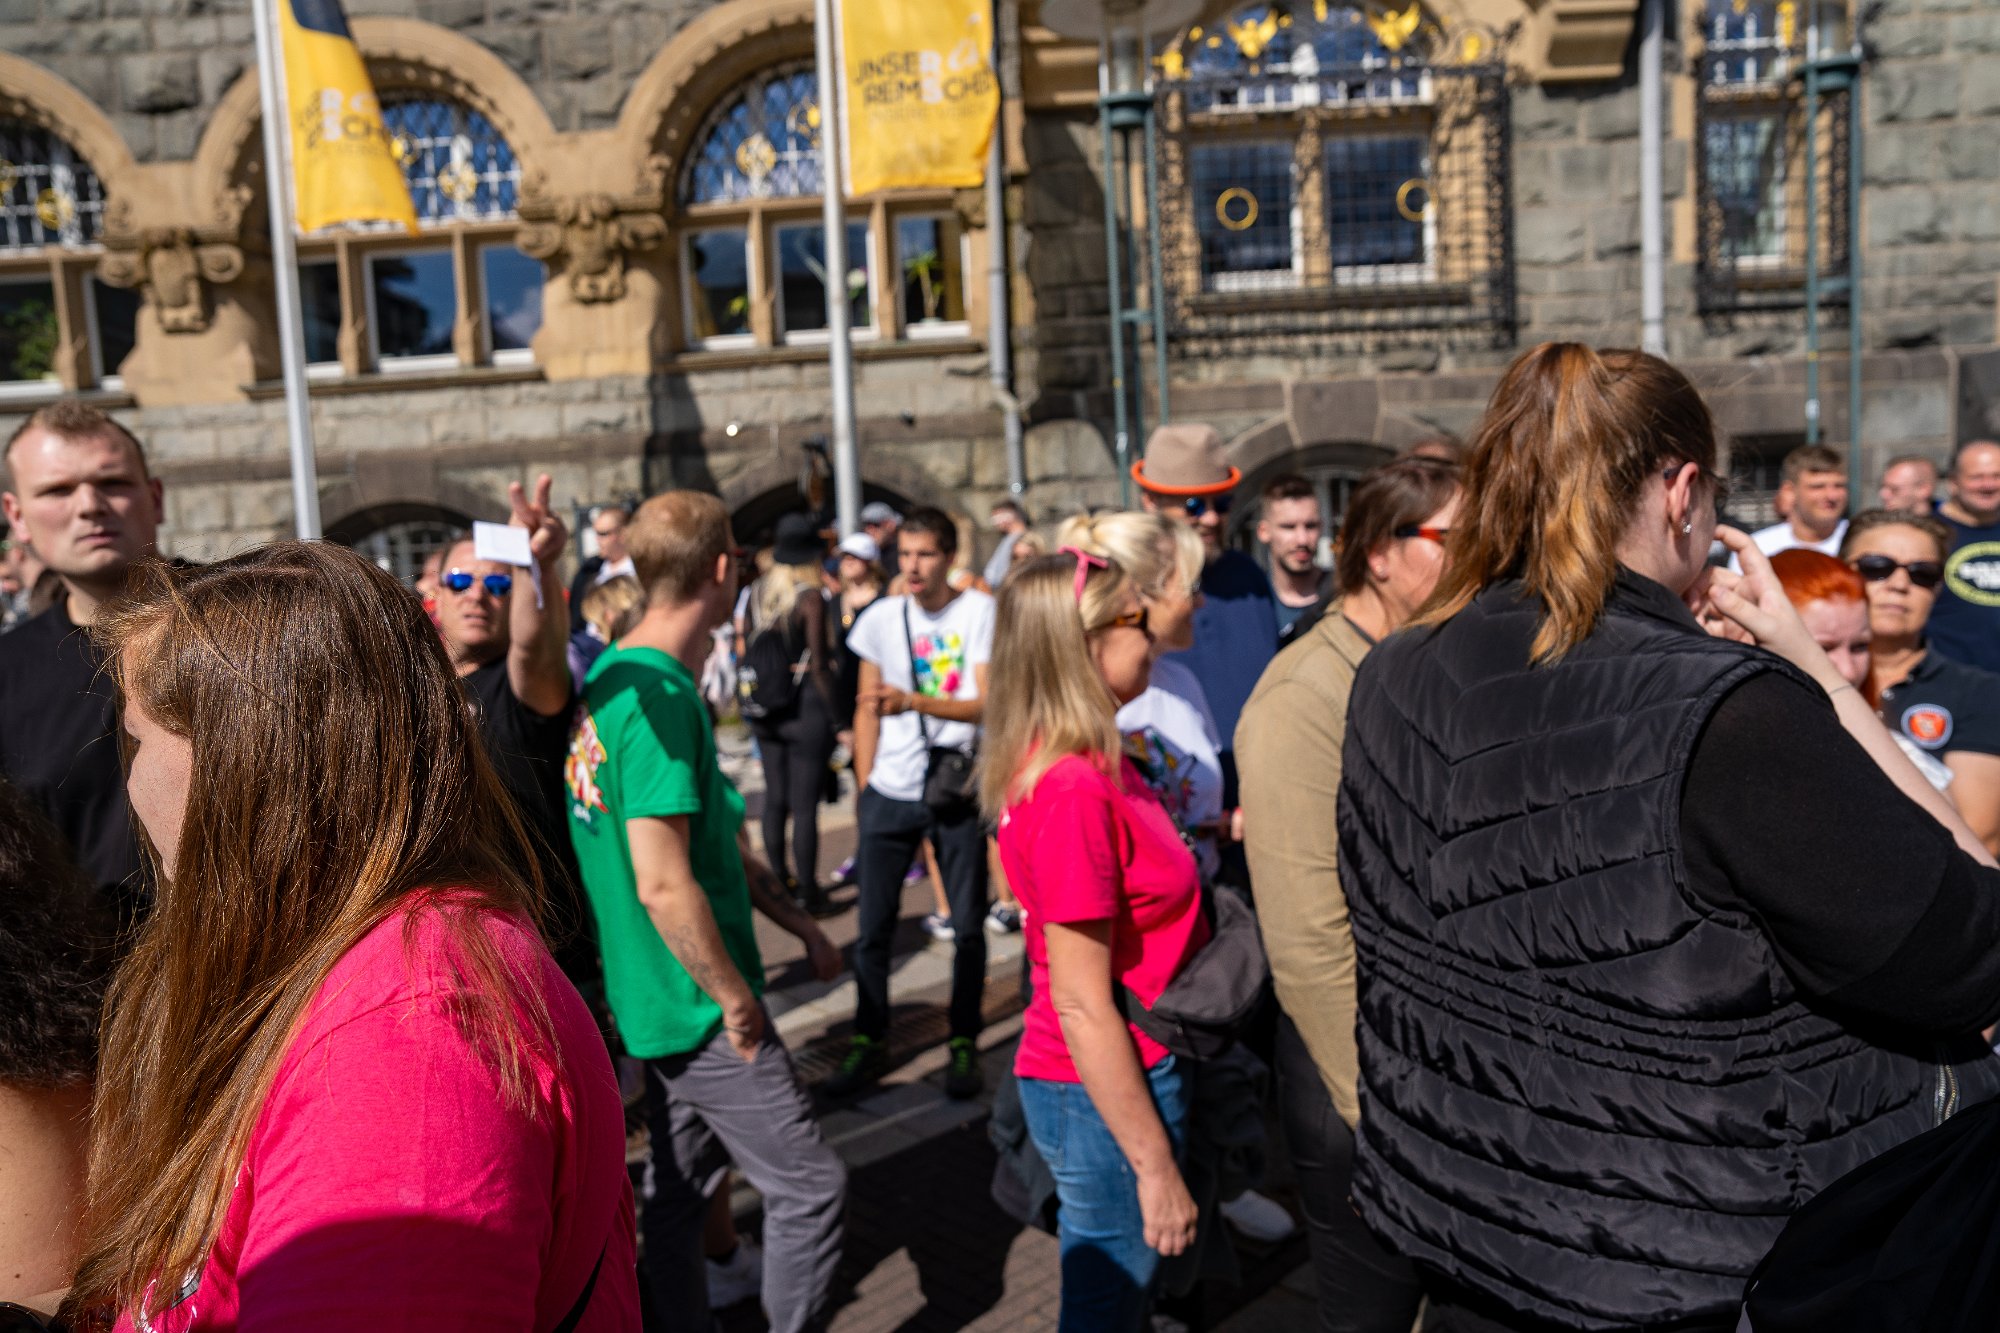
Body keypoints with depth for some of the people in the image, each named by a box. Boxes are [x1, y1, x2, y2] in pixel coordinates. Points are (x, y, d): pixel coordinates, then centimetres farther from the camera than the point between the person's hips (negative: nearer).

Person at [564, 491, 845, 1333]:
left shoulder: (614, 676, 9)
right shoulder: (660, 695, -22)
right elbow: (663, 884, -26)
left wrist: (797, 922, 18)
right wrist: (736, 996, -14)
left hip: (661, 1001, 10)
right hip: (701, 1007, -10)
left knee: (680, 1192, 19)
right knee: (810, 1187, 0)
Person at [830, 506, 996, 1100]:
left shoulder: (981, 612, -4)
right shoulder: (881, 617, 4)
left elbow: (988, 704, -10)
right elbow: (867, 708, 9)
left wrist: (914, 701, -23)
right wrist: (863, 787, 4)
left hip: (958, 790, -2)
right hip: (889, 792, 2)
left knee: (968, 925, 6)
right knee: (873, 928, 5)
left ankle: (964, 1043, 20)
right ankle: (868, 1040, 19)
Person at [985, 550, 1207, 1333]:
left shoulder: (1089, 766, 4)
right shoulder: (1074, 789, -25)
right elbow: (1081, 1004, -23)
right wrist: (1156, 1166, -19)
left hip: (1116, 1071, 9)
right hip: (1106, 1092, -9)